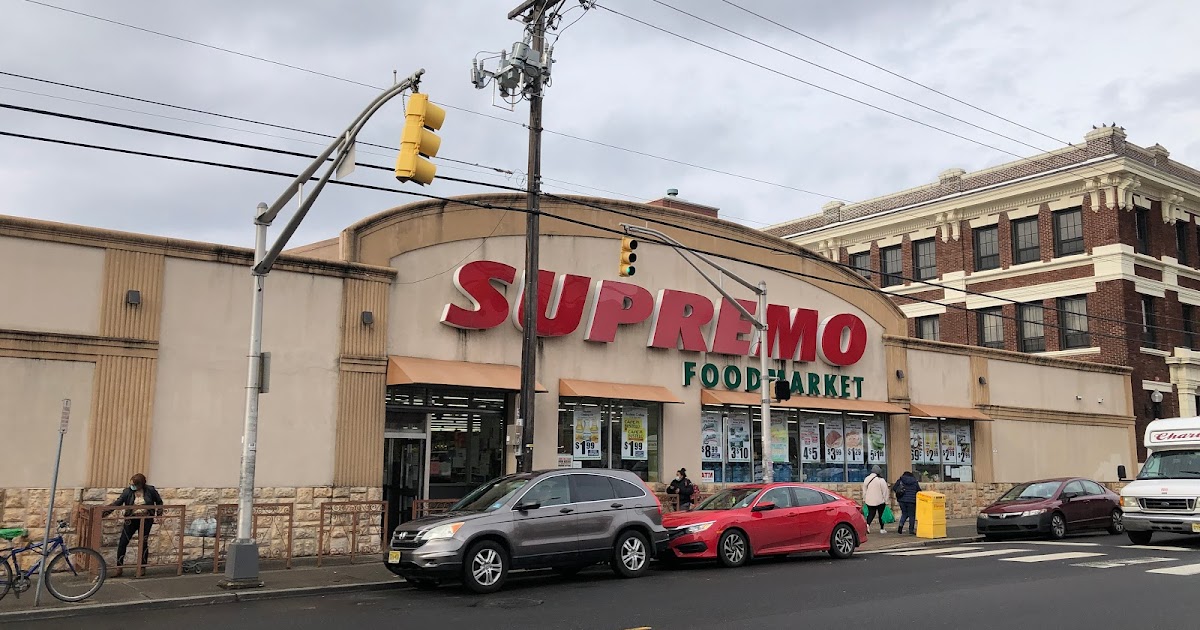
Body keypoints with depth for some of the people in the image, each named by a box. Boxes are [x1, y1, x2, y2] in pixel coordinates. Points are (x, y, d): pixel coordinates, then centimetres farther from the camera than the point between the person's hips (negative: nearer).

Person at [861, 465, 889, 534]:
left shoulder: (866, 479, 3)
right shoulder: (881, 480, -13)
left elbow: (864, 490, 11)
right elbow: (884, 492, -10)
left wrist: (864, 499, 20)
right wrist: (886, 501, -2)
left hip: (869, 501, 4)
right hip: (880, 501, -4)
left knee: (871, 513, 8)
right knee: (881, 514, 11)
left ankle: (867, 524, -18)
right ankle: (882, 529, 17)